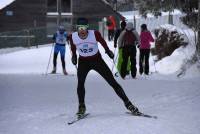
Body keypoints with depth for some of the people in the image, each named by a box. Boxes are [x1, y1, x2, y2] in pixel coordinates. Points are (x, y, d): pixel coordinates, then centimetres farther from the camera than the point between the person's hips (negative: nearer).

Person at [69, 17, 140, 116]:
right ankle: (81, 106, -2)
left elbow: (102, 42, -1)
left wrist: (108, 50, -5)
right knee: (80, 83, -21)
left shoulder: (94, 34, -21)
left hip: (97, 60, -1)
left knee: (112, 82, -4)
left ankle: (127, 103, 3)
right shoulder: (73, 37, -16)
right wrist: (74, 56, -2)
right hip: (83, 62, 1)